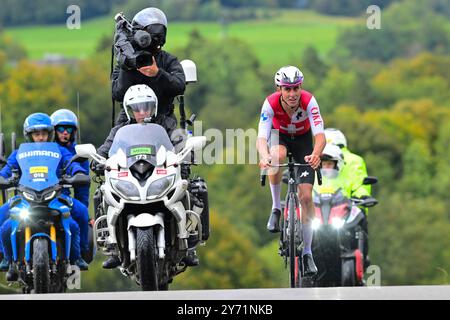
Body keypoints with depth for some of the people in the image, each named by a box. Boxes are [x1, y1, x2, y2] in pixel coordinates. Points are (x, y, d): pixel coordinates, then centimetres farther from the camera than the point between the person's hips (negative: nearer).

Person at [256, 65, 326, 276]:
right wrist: (264, 156, -62)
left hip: (303, 139, 0)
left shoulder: (309, 101, -32)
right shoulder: (271, 103, -32)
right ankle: (276, 209, -17)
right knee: (276, 157, -38)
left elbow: (320, 136, -40)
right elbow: (261, 138, -40)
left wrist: (315, 154, -61)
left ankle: (307, 252, 2)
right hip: (280, 136, 0)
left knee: (306, 196, -9)